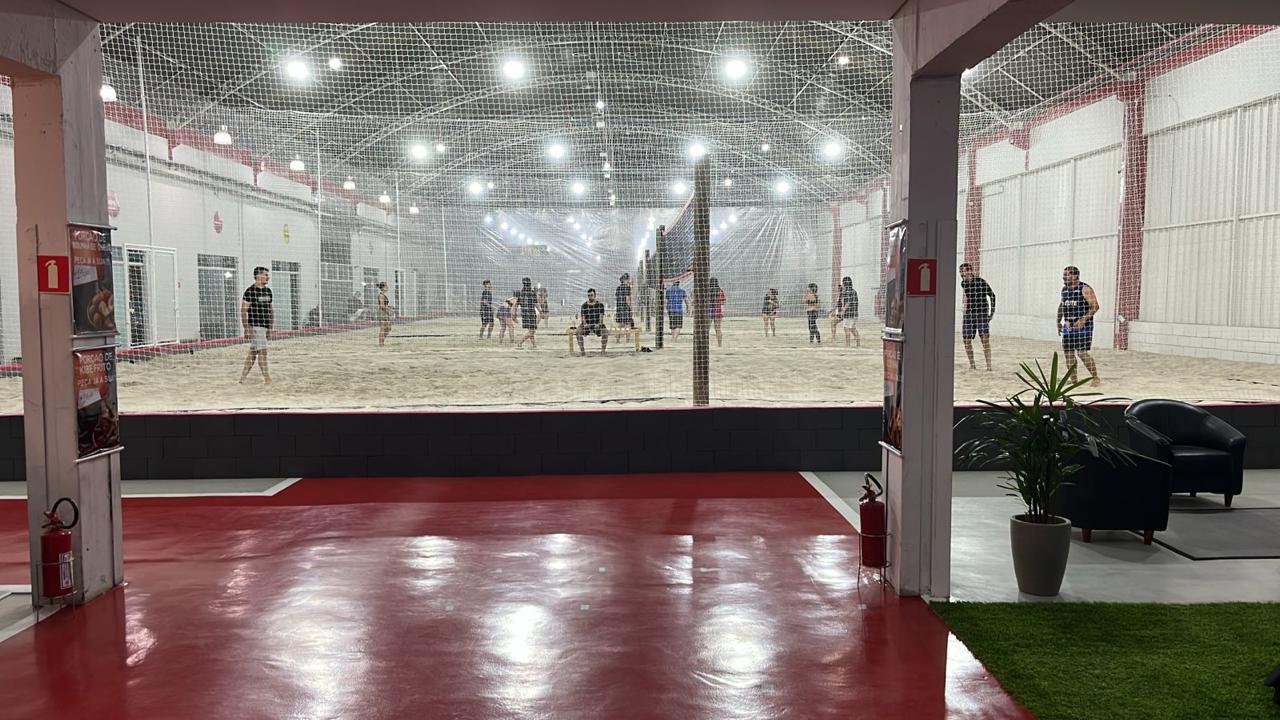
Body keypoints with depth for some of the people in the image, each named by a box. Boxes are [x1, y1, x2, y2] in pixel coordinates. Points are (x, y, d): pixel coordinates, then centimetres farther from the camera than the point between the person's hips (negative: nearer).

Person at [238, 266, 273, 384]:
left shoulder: (268, 291, 13)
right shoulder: (250, 291, -10)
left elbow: (271, 309, 22)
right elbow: (243, 310, -12)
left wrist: (271, 325, 17)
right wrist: (246, 328, -17)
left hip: (264, 326, 8)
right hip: (255, 326, -8)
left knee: (253, 351, 11)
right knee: (262, 351, -9)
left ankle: (243, 378, 17)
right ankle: (267, 379, -7)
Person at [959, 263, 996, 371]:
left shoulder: (981, 281, -12)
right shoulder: (963, 283, 5)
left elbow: (992, 295, -3)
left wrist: (992, 311, -4)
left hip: (982, 313, -5)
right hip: (969, 313, 5)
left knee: (985, 339, -15)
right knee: (966, 340, 3)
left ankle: (989, 366, -15)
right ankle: (972, 365, 18)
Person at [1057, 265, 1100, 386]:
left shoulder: (1085, 289, -10)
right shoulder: (1064, 289, 11)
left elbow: (1095, 306, -15)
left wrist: (1083, 319, -24)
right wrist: (1058, 321, 17)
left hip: (1082, 326, -7)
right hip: (1068, 326, 7)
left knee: (1082, 353, -12)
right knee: (1069, 353, 4)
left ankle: (1095, 378, 2)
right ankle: (1073, 380, 12)